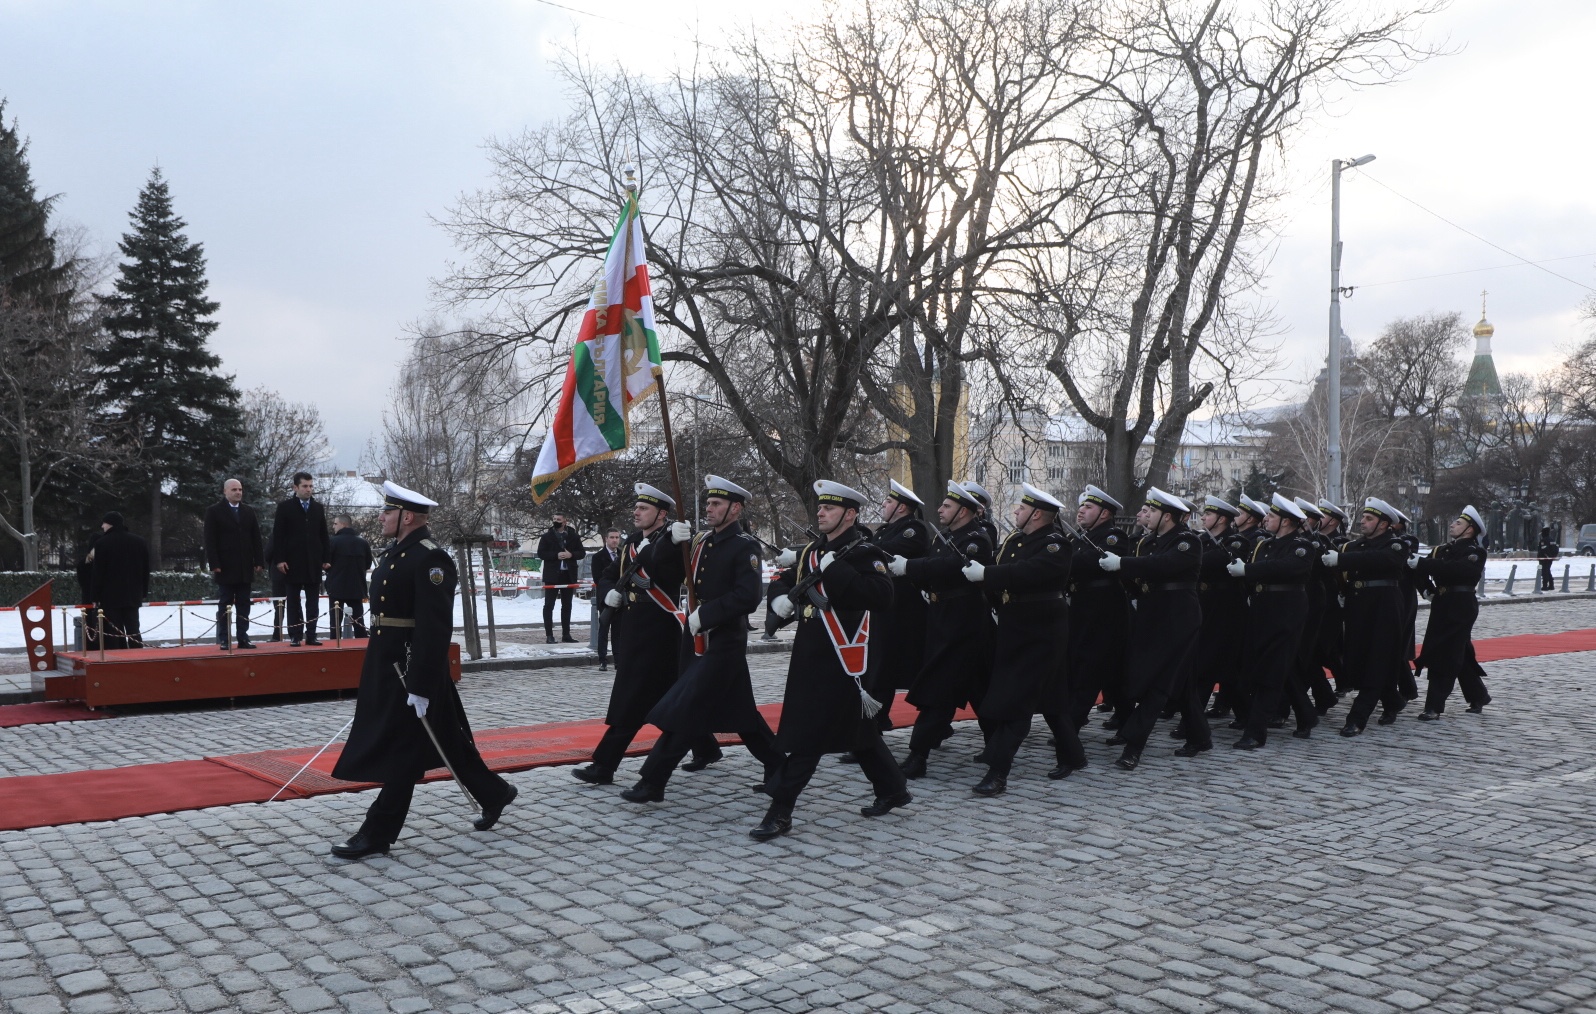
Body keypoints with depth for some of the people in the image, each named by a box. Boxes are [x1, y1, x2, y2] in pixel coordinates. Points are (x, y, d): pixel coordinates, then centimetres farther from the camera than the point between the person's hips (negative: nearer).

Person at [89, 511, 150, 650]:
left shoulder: (103, 543, -7)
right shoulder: (140, 542, 9)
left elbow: (98, 573, -7)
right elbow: (146, 570, 12)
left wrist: (96, 597, -2)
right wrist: (144, 592, 17)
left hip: (110, 596, -4)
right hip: (133, 595, 4)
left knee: (113, 633, -1)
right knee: (133, 630, 6)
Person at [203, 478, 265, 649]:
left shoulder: (249, 511, 13)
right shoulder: (214, 511, 0)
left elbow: (256, 538, 11)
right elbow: (210, 540, -5)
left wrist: (259, 561, 3)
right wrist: (214, 564, -13)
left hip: (245, 567, 4)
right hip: (225, 567, -4)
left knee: (244, 605, 5)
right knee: (224, 605, 0)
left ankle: (243, 638, 7)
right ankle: (223, 640, 2)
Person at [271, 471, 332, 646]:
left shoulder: (319, 508, 11)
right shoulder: (285, 507, 0)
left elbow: (324, 536, 12)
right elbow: (278, 535, -3)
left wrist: (327, 558, 5)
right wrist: (279, 559, -10)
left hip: (314, 562, 3)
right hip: (293, 562, -3)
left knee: (313, 602, 3)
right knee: (294, 602, 3)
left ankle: (311, 635, 7)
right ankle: (295, 636, 5)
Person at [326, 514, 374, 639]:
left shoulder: (333, 541, -11)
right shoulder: (363, 543, 2)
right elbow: (368, 565, 9)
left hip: (337, 587, -3)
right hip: (357, 588, 3)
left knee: (336, 621, 5)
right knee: (358, 620, 9)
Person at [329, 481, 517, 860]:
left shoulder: (431, 559, -18)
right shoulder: (392, 555, 11)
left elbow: (434, 629, -22)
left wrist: (421, 687, -24)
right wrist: (374, 671, 20)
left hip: (414, 670, -10)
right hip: (386, 668, 10)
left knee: (401, 752, 0)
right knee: (447, 743, 17)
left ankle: (377, 835, 8)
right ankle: (494, 794, 32)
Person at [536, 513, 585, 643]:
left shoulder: (573, 536, 7)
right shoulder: (547, 536, 2)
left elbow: (582, 552, 7)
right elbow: (540, 553, -4)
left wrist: (571, 554, -12)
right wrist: (556, 555, -17)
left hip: (568, 575, 3)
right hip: (552, 575, -2)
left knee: (567, 605, 9)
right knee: (549, 605, -4)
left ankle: (566, 634, 16)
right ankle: (549, 635, -1)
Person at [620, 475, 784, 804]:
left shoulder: (746, 547, -12)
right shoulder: (701, 541, 11)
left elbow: (747, 598, -22)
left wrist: (705, 615, -22)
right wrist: (673, 542, -8)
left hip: (724, 642, -8)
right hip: (696, 639, 8)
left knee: (685, 709, -9)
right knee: (738, 710, 16)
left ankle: (652, 781, -3)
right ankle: (777, 765, 30)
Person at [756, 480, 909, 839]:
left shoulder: (864, 552, -12)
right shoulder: (812, 552, 13)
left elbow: (881, 596, -28)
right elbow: (802, 593, 27)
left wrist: (835, 569, -29)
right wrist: (785, 600, 5)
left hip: (843, 660, -8)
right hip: (811, 658, 9)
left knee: (807, 736, -7)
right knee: (858, 729, 18)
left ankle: (780, 812, -1)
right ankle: (893, 790, 34)